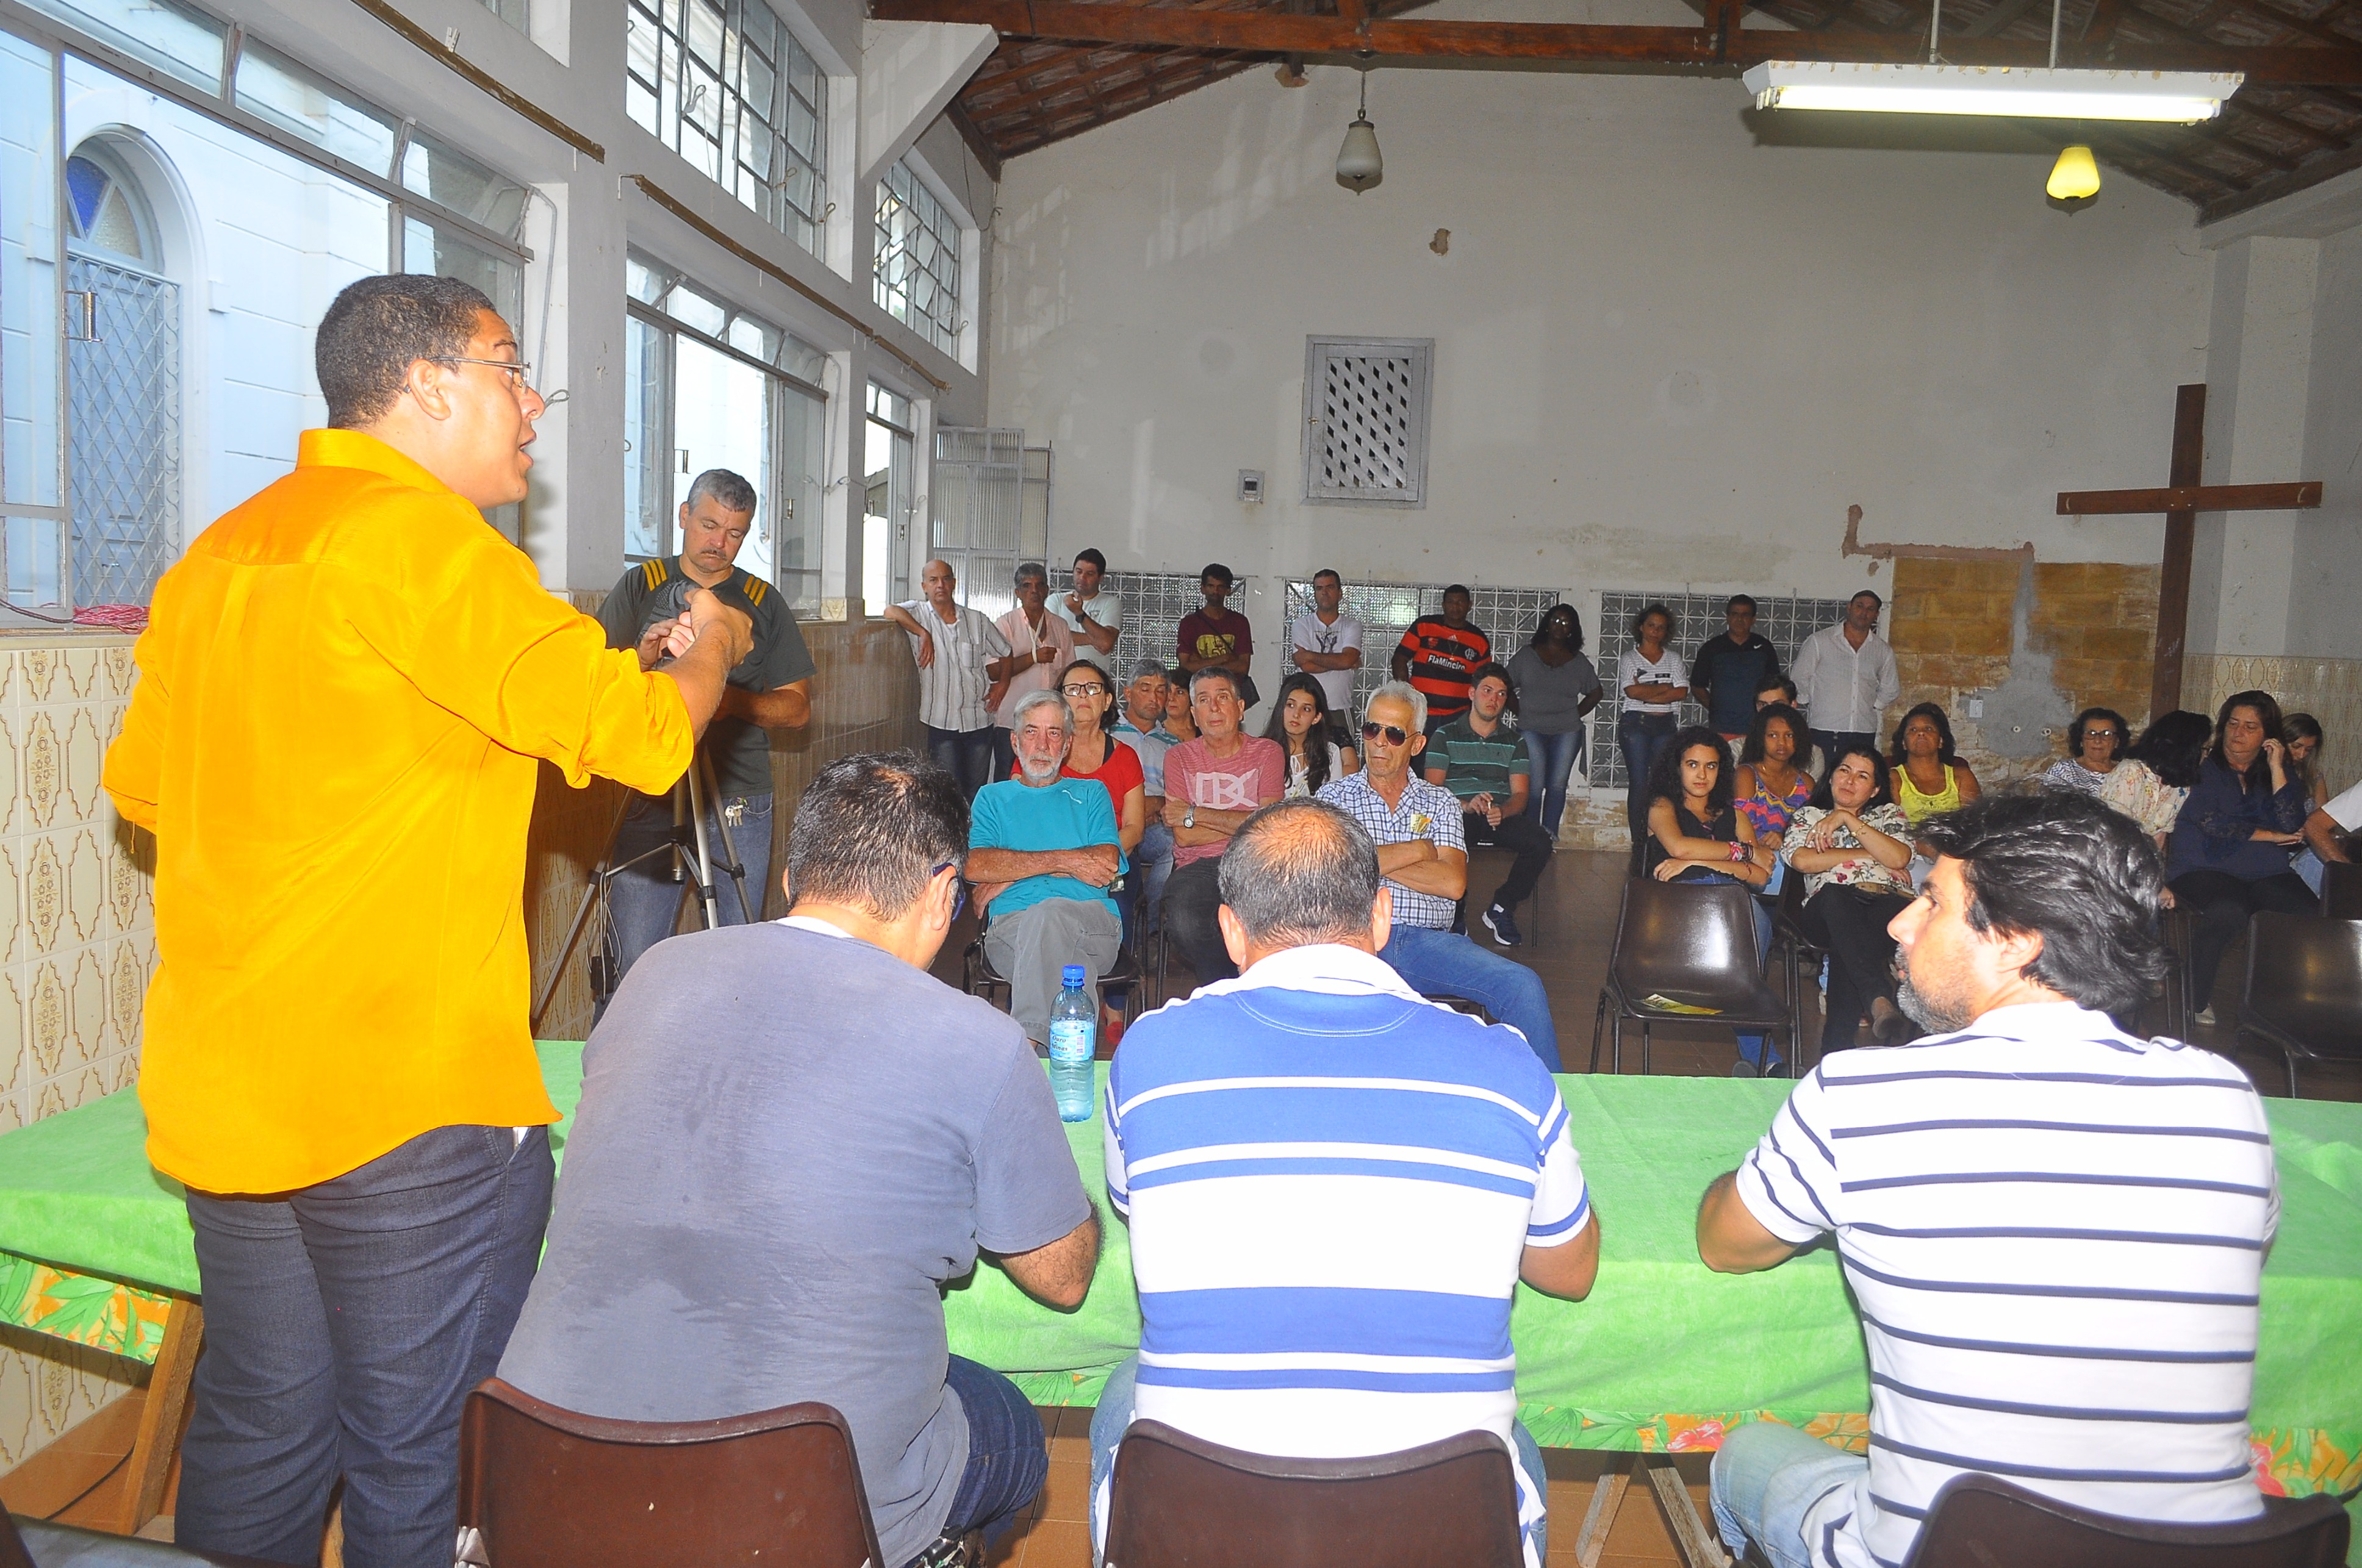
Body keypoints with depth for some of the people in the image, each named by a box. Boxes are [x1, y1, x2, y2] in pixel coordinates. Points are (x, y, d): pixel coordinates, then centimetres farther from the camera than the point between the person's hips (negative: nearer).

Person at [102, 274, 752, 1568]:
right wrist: (713, 645, 3)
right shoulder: (416, 536, -15)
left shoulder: (217, 552, 12)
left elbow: (139, 781, 21)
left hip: (223, 1084, 9)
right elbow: (639, 732, -17)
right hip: (407, 1095, -8)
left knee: (257, 1427, 20)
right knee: (419, 1458, 6)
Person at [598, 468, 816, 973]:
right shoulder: (641, 586, 9)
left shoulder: (763, 602, 10)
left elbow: (797, 708, 6)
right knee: (635, 964, -4)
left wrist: (732, 699, -12)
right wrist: (644, 656, -17)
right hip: (651, 802, -1)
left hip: (739, 805, 1)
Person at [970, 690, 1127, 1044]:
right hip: (1010, 925, 0)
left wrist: (1009, 875, -1)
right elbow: (975, 865, 1)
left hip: (1093, 924, 0)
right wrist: (1065, 861, -7)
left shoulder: (1091, 793, 24)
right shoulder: (993, 798, 24)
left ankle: (1023, 1045, -43)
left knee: (1046, 913, -37)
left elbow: (1107, 864, 3)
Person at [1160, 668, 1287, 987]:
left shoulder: (1267, 753, 10)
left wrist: (1195, 814, -5)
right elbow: (1184, 837, -2)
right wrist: (1245, 823, -3)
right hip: (1199, 866, 0)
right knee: (1185, 924, -33)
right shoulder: (1179, 758, 11)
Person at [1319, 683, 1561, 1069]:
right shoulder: (1334, 795, 15)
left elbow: (1453, 884, 1)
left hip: (1428, 941, 2)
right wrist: (1417, 850, 1)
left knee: (1523, 986, -23)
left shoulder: (1441, 802, 18)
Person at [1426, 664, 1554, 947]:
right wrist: (1467, 805, -20)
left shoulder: (1513, 741, 19)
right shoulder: (1446, 736, 11)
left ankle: (1501, 908, -9)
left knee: (1540, 844, -28)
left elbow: (1520, 794, 8)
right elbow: (1433, 789, 0)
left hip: (1502, 815, 3)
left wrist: (1501, 812, -17)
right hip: (1459, 815, -3)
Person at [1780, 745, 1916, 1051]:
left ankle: (1836, 1048, -44)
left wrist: (1846, 819, 3)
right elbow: (1802, 860, 4)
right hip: (1827, 911, 0)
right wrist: (1869, 855, 6)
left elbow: (1899, 858, 4)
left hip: (1890, 902, 1)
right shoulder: (1809, 816, 28)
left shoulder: (1889, 814, 30)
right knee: (1834, 895, -43)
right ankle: (1880, 999, -59)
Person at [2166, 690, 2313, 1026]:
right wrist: (2268, 836, 0)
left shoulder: (2276, 773, 17)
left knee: (2311, 916, -26)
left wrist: (2277, 770, -1)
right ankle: (2197, 1004, -21)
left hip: (2266, 873, 4)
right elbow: (2211, 823, -6)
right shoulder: (2203, 768, 7)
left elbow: (2293, 827, 1)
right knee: (2228, 913, -36)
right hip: (2204, 869, -4)